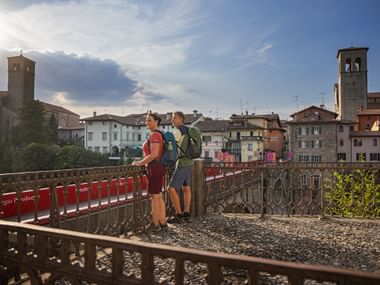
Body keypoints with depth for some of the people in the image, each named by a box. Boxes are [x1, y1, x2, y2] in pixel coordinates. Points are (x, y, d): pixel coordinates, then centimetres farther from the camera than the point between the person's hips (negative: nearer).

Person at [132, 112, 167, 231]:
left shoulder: (154, 135, -15)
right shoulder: (158, 134, 15)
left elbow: (154, 155, -22)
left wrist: (140, 163, -12)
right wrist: (144, 162, 23)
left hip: (154, 168, -10)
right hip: (159, 167, 10)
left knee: (154, 197, -1)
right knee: (159, 196, 13)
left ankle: (155, 224, 9)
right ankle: (163, 223, 20)